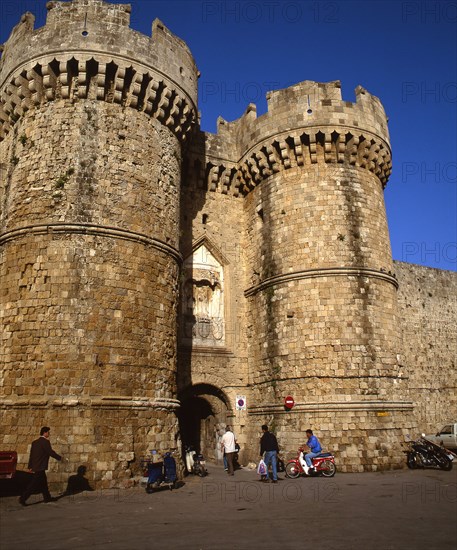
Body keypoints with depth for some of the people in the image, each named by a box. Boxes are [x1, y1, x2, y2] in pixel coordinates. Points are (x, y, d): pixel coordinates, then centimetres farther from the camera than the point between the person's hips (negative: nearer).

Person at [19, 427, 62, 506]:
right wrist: (59, 458, -2)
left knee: (43, 482, 16)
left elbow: (31, 455, 12)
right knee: (33, 484, -4)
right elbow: (51, 452, -16)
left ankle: (47, 497, 24)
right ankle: (23, 498, -5)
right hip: (40, 467, -9)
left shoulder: (35, 442, 10)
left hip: (35, 466, 9)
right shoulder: (45, 441, -15)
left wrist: (30, 466, 16)